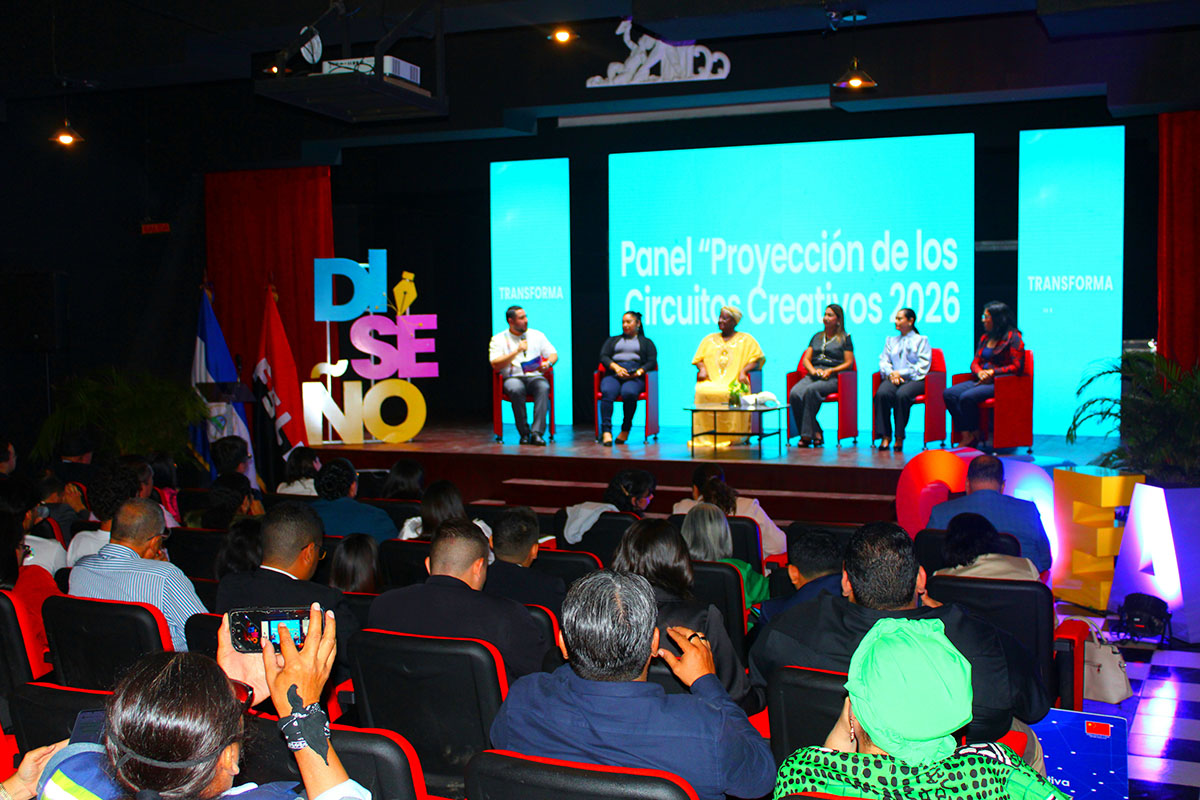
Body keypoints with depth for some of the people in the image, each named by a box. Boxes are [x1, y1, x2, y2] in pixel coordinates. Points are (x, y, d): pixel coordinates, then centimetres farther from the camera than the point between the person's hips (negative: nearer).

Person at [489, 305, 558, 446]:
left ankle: (537, 432, -38)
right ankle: (524, 433, -26)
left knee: (543, 387, -34)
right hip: (512, 377, -2)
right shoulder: (499, 339, 6)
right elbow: (495, 365, -7)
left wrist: (548, 363, -9)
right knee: (516, 389, -38)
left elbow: (553, 354, 15)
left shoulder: (537, 335, 16)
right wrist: (517, 351, -12)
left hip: (535, 376, 2)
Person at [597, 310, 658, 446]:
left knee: (629, 393, -38)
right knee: (607, 392, -35)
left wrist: (639, 371, -10)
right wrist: (616, 367, -6)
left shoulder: (646, 342, 26)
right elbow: (603, 356, 14)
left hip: (635, 377, -2)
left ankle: (626, 429, -23)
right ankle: (606, 432, -41)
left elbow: (652, 362, 10)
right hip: (613, 375, 2)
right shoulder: (612, 340, 31)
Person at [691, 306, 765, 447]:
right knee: (701, 392, -33)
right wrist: (702, 368, -1)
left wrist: (744, 370, -10)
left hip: (734, 382, -2)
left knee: (732, 394, -38)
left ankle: (732, 435, -31)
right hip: (711, 381, 2)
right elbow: (698, 359, 22)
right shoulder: (709, 339, 25)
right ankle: (704, 436, -29)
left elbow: (758, 359, 7)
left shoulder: (746, 339, 15)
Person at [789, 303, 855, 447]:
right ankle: (816, 433, -26)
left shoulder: (845, 338, 11)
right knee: (794, 393, -29)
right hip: (813, 375, 5)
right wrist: (814, 371, -4)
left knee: (811, 390, -37)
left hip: (833, 377, -5)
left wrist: (830, 371, -11)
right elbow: (805, 359, 18)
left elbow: (848, 363, 4)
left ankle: (807, 434, -32)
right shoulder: (817, 337, 25)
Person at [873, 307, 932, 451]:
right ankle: (885, 436, -31)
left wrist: (901, 373, -9)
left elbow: (922, 366, 1)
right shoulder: (890, 340, 27)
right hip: (892, 378, 3)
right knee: (882, 393, -32)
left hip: (914, 379, -3)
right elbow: (883, 361, 16)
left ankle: (899, 437, -30)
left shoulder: (921, 340, 13)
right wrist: (891, 373, -6)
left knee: (902, 395, -37)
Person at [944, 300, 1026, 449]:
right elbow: (975, 362, 18)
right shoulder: (985, 338, 19)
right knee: (949, 394, -17)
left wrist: (992, 372, -15)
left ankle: (975, 435, -11)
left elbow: (1017, 367, -12)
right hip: (981, 381, 8)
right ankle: (966, 436, -22)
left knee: (967, 397, -31)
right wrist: (979, 372, -6)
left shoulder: (1013, 338, -5)